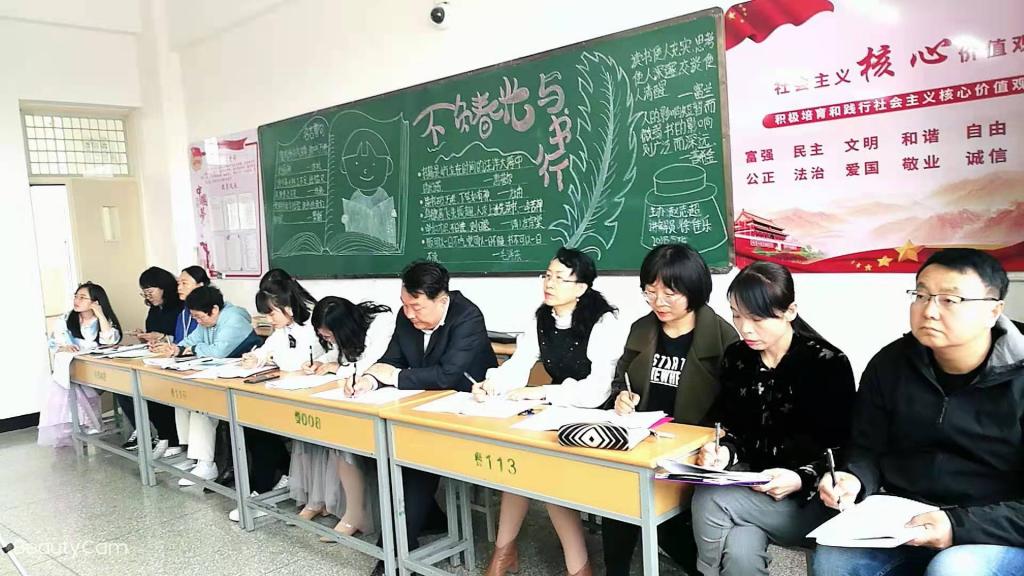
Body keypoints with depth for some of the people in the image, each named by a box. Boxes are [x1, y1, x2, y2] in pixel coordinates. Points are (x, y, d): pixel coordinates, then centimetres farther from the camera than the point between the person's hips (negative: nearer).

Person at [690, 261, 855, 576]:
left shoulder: (827, 364, -9)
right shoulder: (736, 357, 6)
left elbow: (842, 451, -7)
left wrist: (802, 479, -24)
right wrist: (724, 451, -11)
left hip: (811, 497, -4)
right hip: (751, 480, 4)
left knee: (709, 501, -26)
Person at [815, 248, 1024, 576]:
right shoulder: (890, 364, 1)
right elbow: (868, 449, 7)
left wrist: (959, 526, -26)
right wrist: (854, 481, -15)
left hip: (998, 535, -3)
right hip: (901, 519, 4)